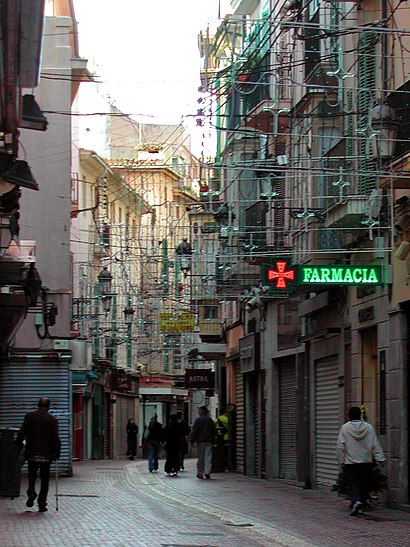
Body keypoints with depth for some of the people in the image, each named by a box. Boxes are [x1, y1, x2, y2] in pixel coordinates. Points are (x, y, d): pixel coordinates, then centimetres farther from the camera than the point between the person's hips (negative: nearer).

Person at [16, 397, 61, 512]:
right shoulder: (53, 420, -5)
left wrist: (18, 444, 9)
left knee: (32, 475, 18)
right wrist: (57, 453, 3)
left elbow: (22, 433, -5)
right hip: (46, 455, -1)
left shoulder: (29, 416, -2)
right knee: (45, 479, 8)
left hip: (32, 453, 1)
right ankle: (42, 503, 4)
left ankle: (31, 491, -8)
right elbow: (56, 438, -7)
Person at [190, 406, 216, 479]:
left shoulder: (198, 419, -5)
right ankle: (207, 472, -9)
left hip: (200, 441, -3)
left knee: (200, 458, 3)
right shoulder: (210, 419, 11)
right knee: (208, 457, 2)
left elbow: (194, 431, -8)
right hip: (209, 441, 3)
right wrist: (212, 439, 22)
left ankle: (200, 473, 7)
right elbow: (214, 431, 16)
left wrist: (192, 440, -4)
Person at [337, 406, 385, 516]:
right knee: (363, 485, 13)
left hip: (350, 463, -2)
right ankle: (360, 504, 20)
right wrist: (380, 459, 4)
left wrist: (342, 460, 4)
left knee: (352, 485, -2)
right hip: (366, 462, 2)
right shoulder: (369, 427, 0)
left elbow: (341, 446, -5)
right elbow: (375, 445, 1)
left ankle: (356, 502, -25)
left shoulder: (344, 428, -6)